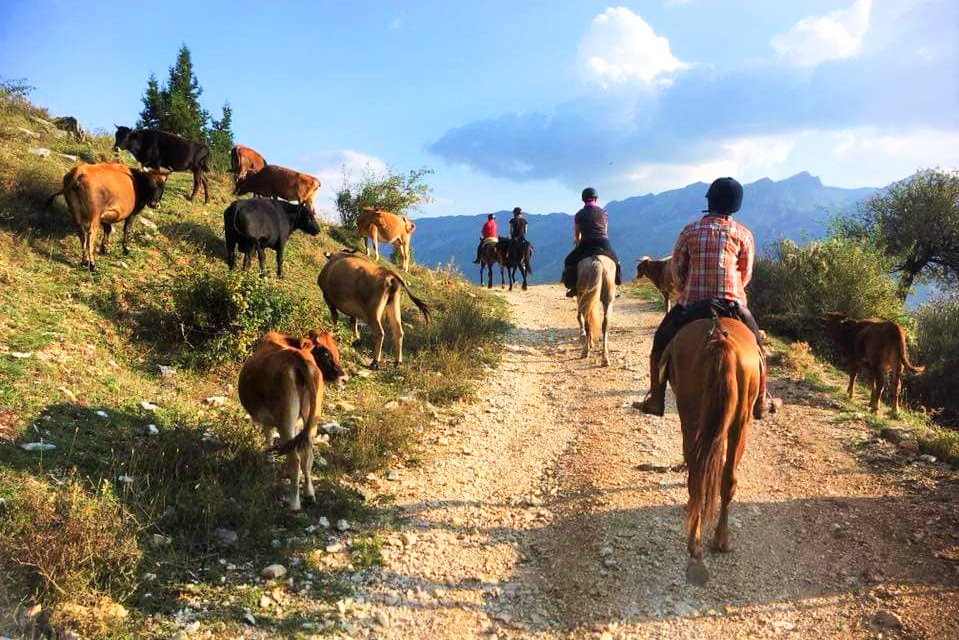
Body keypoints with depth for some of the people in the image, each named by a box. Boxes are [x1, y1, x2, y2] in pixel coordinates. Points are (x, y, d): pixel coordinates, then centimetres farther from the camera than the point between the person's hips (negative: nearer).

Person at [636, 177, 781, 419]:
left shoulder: (690, 230, 1)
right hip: (732, 304, 0)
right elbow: (746, 274, 6)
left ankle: (655, 400, 16)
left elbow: (676, 270, 1)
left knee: (660, 343, 18)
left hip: (690, 304, 0)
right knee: (755, 344, 23)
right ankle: (760, 403, 29)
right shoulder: (744, 234, 1)